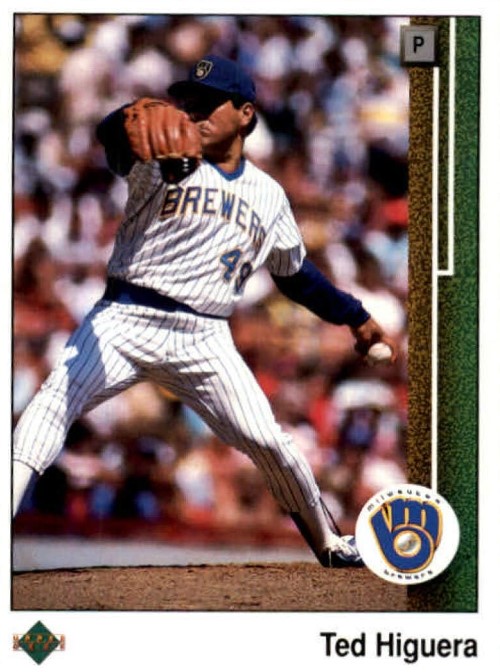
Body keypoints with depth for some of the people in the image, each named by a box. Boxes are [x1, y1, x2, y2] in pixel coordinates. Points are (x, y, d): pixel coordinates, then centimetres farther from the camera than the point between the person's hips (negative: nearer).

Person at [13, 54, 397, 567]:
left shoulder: (268, 196, 11)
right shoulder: (165, 159, -3)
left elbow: (295, 274, 27)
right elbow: (113, 137, -29)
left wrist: (356, 318, 23)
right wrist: (140, 117, -55)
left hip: (204, 338, 3)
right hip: (126, 319, -3)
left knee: (268, 442, -3)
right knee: (54, 401, -25)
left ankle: (331, 543, 18)